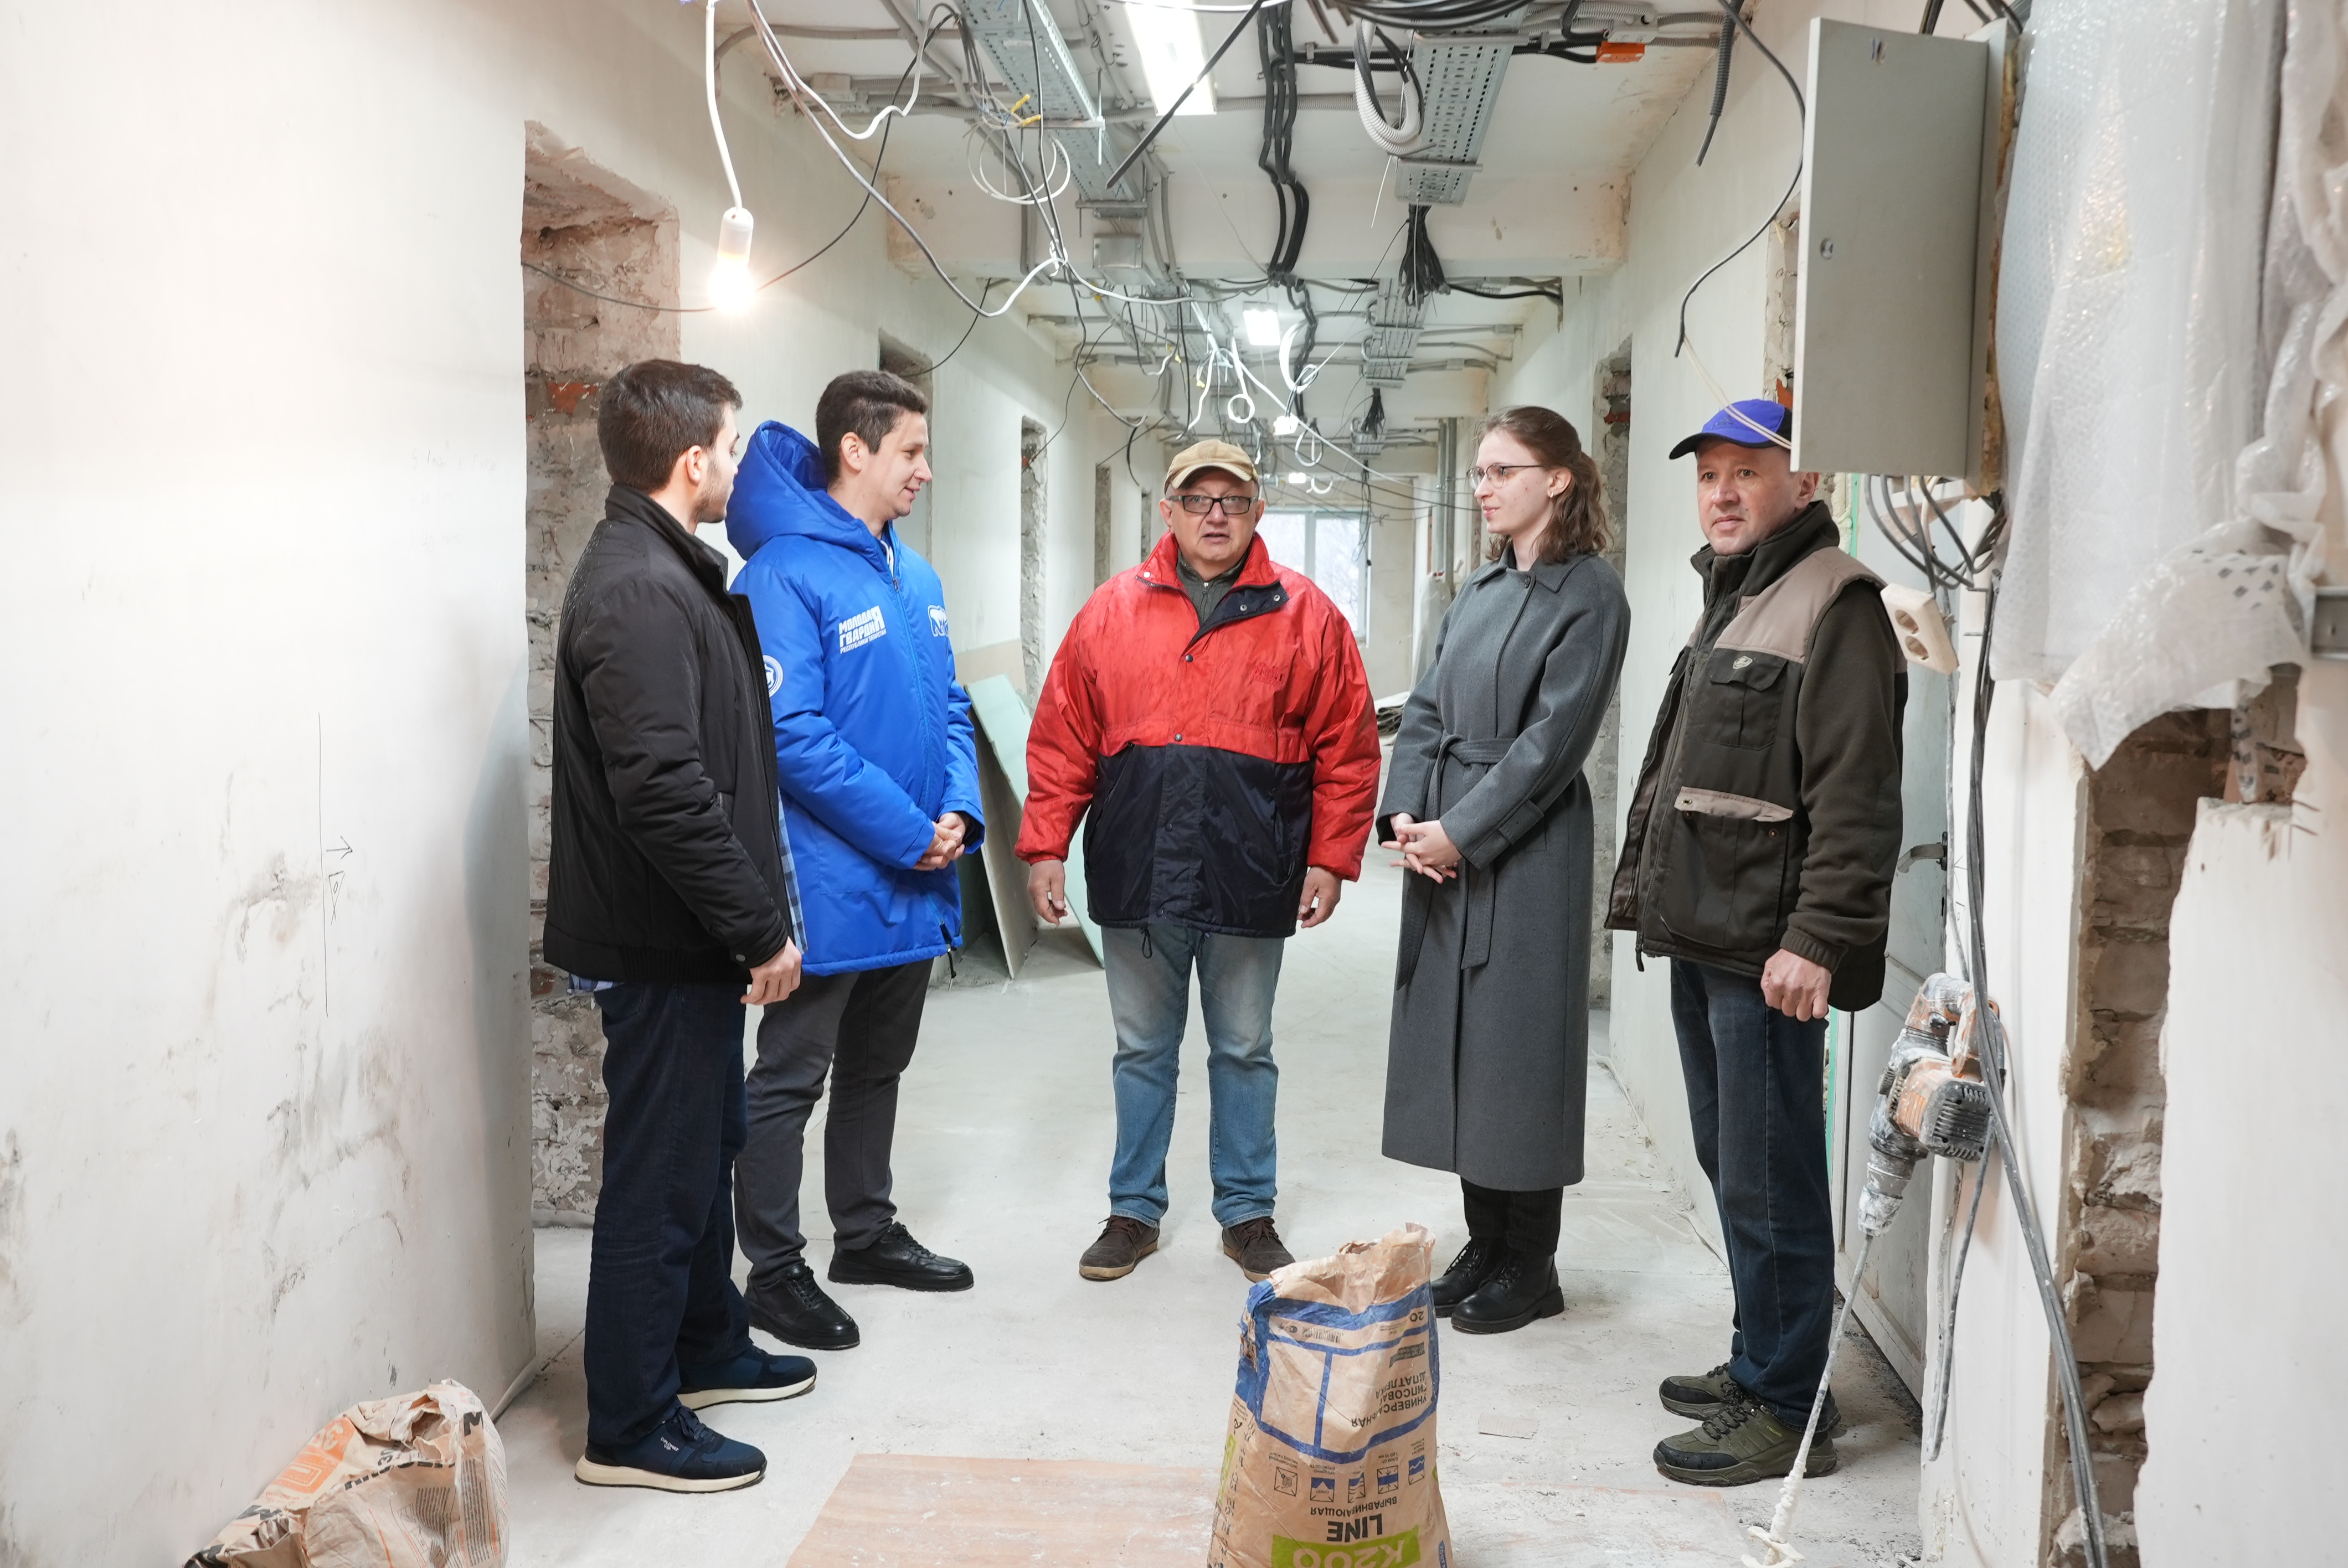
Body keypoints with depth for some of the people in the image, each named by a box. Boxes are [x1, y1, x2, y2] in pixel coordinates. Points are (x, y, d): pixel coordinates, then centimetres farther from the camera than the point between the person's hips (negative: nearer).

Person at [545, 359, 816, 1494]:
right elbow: (665, 793, -27)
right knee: (660, 1178, 1)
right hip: (660, 943, -10)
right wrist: (762, 928, -21)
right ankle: (630, 1428, 15)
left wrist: (752, 917, 19)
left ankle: (707, 1347, 39)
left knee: (706, 1147, 22)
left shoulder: (666, 570, 13)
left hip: (688, 939, 10)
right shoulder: (638, 592, -21)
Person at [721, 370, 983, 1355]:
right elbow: (793, 736, -22)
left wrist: (959, 812, -4)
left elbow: (949, 708, 14)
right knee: (790, 1080, 4)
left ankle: (868, 1231, 36)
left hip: (913, 888, 8)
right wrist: (908, 833, -19)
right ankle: (775, 1271, 16)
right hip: (830, 884, -8)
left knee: (877, 1068, 20)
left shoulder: (916, 578, 11)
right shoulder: (785, 575, -16)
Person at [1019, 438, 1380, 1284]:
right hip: (1135, 874, 1)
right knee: (1142, 1050, 14)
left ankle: (1248, 1213, 28)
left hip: (1250, 879, -1)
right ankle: (1135, 1211, 28)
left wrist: (1330, 857, -4)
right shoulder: (1112, 610, 4)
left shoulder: (1305, 615, 0)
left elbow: (1346, 746, 0)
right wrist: (1044, 846, 0)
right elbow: (1062, 740, 4)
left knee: (1244, 1051, 13)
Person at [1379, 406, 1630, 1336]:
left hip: (1526, 850, -7)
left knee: (1518, 1049, 0)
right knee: (1454, 1040, 11)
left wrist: (1459, 832, -16)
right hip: (1444, 847, 7)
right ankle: (1485, 1244, 25)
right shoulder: (1482, 588, 14)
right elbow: (1427, 708, 11)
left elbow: (1553, 737, -15)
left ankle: (1529, 1269, 14)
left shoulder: (1588, 594, -8)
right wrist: (1405, 814, -4)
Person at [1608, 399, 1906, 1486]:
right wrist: (1642, 887, 21)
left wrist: (1817, 939, -23)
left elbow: (1855, 793, -19)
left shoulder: (1835, 603, -10)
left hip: (1767, 951, -10)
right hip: (1702, 936, 10)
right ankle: (1757, 1363, 30)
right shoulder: (1727, 603, 20)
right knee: (1730, 1164, 17)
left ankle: (1785, 1407, 9)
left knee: (1767, 1182, -3)